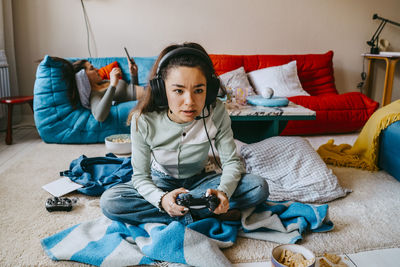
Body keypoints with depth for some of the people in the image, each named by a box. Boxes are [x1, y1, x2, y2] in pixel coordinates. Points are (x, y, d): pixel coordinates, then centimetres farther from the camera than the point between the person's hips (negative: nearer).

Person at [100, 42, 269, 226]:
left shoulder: (216, 113, -23)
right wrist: (162, 199, -42)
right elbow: (140, 177, -19)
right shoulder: (143, 120, -26)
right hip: (160, 182, 0)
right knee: (108, 201, -29)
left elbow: (232, 162, -16)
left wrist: (223, 192, -39)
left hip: (198, 180, 1)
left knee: (259, 187, -21)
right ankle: (200, 215, -24)